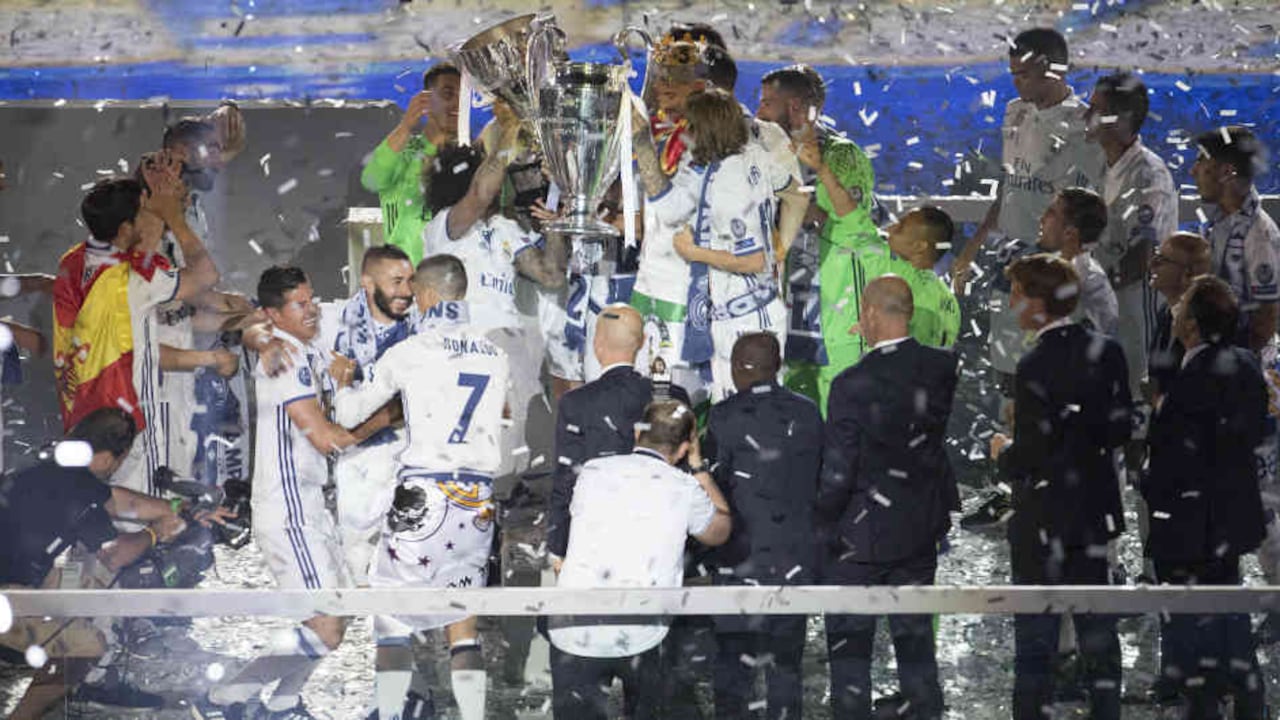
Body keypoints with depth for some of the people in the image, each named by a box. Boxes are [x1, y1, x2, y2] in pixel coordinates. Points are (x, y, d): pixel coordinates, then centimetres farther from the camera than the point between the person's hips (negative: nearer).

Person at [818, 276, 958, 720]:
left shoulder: (853, 384, -21)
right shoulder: (944, 368, -7)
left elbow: (838, 471, -17)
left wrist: (823, 527, -4)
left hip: (862, 533, -5)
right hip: (922, 527, 5)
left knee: (849, 641, 8)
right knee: (915, 633, 18)